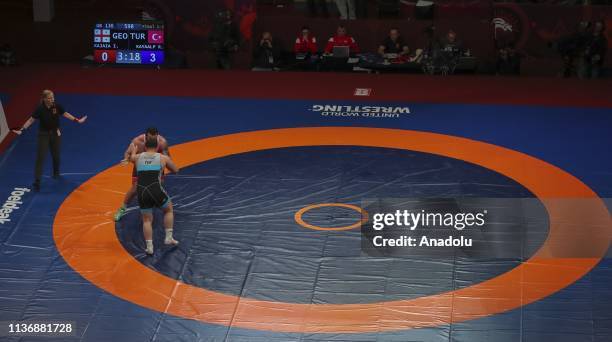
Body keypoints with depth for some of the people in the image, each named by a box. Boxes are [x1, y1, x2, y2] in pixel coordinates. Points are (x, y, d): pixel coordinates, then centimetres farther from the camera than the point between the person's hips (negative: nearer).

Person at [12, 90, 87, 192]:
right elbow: (31, 120, -16)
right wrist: (21, 130, -23)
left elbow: (65, 114, 3)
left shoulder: (57, 106, -13)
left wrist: (77, 120, 6)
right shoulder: (40, 109, -21)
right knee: (40, 158, -6)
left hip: (55, 133, 3)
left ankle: (56, 173, 45)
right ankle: (37, 182, -5)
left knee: (56, 155, 17)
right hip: (44, 135, -3)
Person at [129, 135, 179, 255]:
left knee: (147, 220, 16)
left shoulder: (137, 157, 15)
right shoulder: (163, 158, 9)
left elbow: (131, 158, 42)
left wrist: (133, 151, 64)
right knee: (168, 210, 26)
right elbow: (175, 170, 27)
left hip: (142, 193, 2)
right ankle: (168, 238, 23)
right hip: (156, 190, -2)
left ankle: (149, 247, 6)